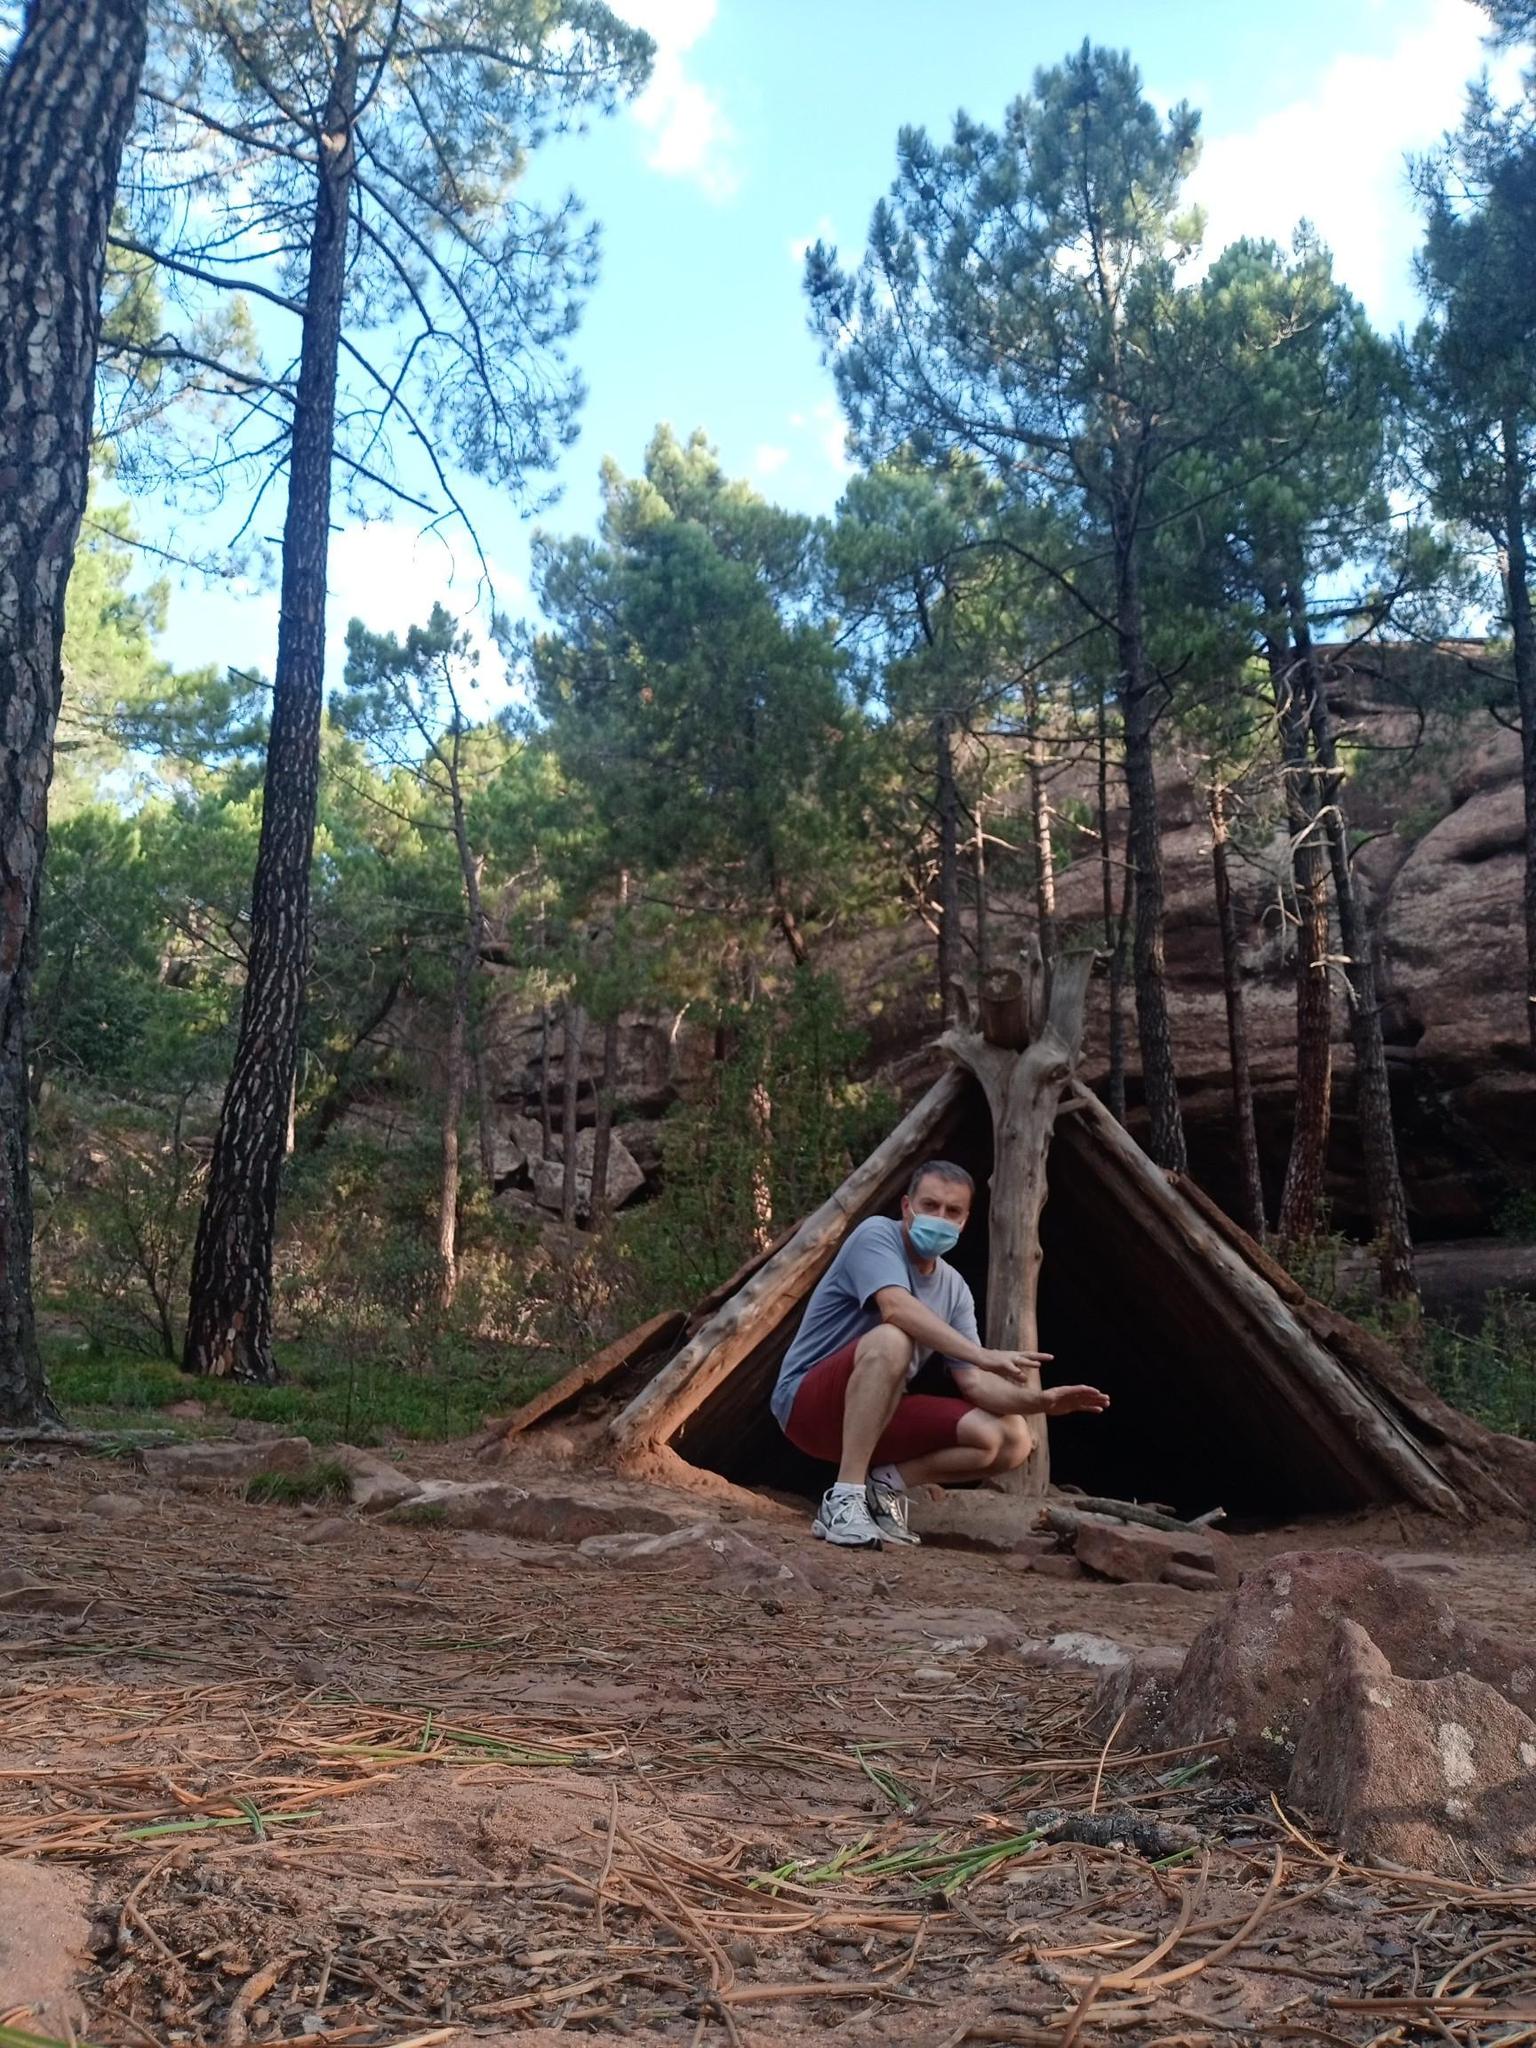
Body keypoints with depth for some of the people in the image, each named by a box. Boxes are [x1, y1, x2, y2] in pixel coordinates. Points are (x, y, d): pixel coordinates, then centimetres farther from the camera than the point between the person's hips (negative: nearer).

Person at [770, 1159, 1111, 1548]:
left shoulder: (954, 1290, 5)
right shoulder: (877, 1235, -14)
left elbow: (973, 1381, -1)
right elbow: (896, 1307, -34)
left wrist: (1037, 1400, -20)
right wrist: (983, 1355, -42)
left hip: (879, 1415, 7)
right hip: (807, 1402, -7)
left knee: (1012, 1439, -8)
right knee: (891, 1339, -38)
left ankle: (884, 1484, -3)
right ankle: (844, 1499, -33)